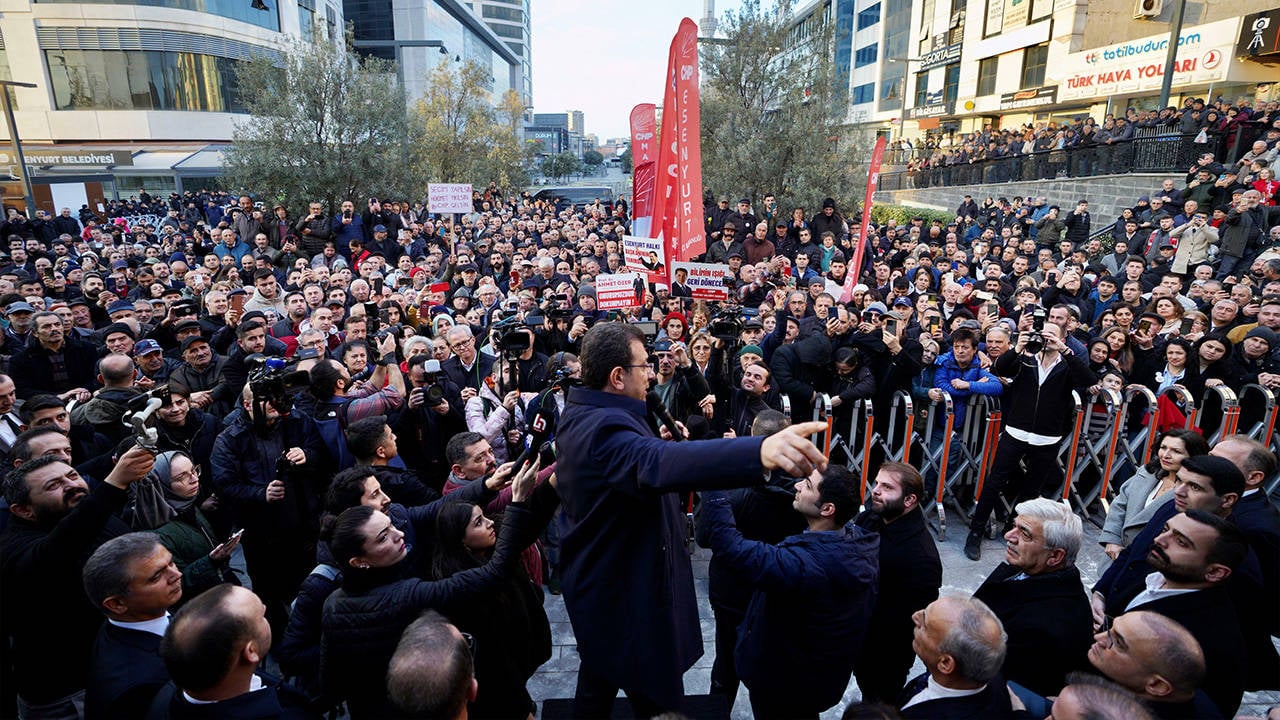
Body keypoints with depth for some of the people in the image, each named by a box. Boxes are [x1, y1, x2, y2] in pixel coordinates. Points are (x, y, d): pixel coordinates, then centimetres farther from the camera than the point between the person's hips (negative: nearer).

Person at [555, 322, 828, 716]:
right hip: (625, 593, -10)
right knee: (658, 698, 10)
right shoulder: (604, 426, -33)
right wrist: (759, 451, -70)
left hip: (597, 577, 10)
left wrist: (653, 440, 10)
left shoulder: (579, 414, 0)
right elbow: (657, 464, -57)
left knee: (598, 677, 30)